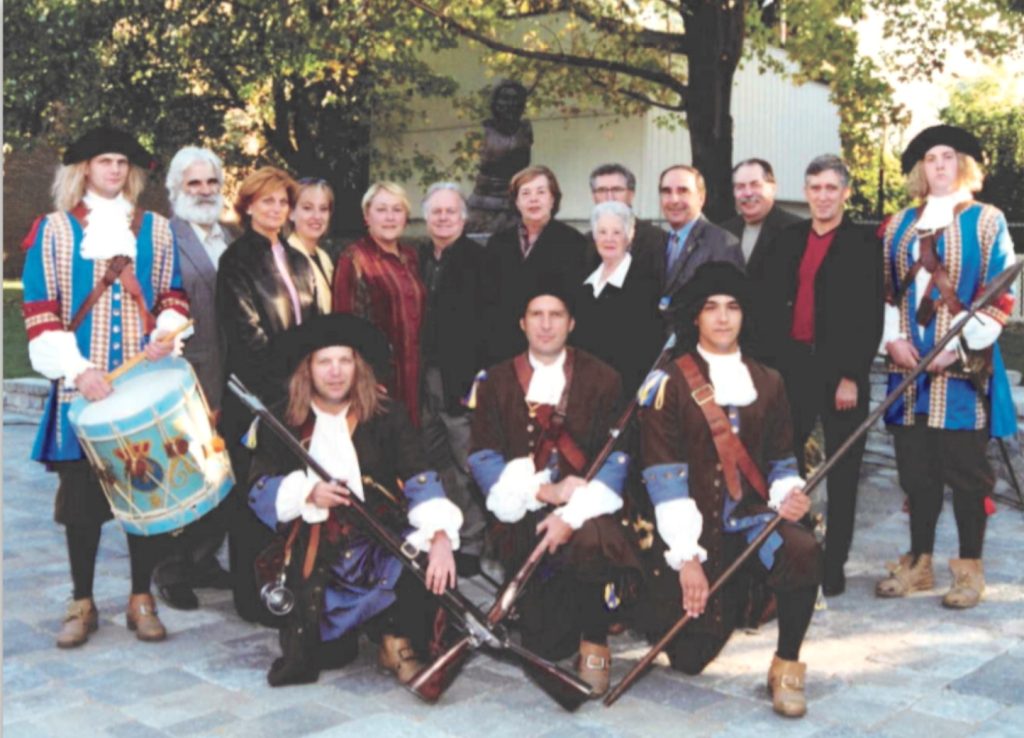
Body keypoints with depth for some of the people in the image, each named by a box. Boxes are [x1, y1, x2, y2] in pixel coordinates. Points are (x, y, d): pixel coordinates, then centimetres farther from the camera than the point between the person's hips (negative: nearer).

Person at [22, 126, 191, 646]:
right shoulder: (53, 231, 4)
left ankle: (142, 600, 15)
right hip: (81, 388, -1)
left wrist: (165, 335, -7)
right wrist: (76, 368, -12)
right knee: (81, 496, 3)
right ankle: (82, 604, 17)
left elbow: (173, 296, 14)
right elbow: (39, 310, -1)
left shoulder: (155, 229, 11)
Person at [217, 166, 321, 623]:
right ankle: (253, 596, 7)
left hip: (298, 393, 6)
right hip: (255, 395, -6)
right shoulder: (237, 260, -4)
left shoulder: (297, 261, 17)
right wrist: (285, 381, -13)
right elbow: (246, 332, -11)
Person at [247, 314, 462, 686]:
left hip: (381, 543, 0)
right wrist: (307, 493, -19)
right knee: (322, 655, -11)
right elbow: (259, 490, 1)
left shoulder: (387, 415, 0)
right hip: (315, 555, 1)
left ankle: (399, 640, -3)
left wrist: (440, 538, -30)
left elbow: (420, 478, -13)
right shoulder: (282, 422, 3)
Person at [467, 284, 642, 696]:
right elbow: (483, 458, 2)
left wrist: (573, 515, -19)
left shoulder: (602, 379, 6)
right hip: (522, 514, 1)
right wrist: (542, 491, -13)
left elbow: (616, 457, -3)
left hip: (584, 509, -1)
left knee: (593, 539, -37)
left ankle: (594, 645, -14)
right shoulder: (495, 382, 10)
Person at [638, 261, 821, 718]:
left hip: (750, 519, 2)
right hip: (694, 528, -2)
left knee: (805, 553, -32)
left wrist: (787, 494, -10)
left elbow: (780, 458, 14)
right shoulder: (669, 386, -5)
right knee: (690, 659, -3)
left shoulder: (767, 383, 8)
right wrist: (687, 558, -16)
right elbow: (665, 477, -10)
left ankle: (786, 669, -9)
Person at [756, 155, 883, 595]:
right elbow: (768, 307, 10)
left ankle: (833, 566, 16)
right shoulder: (787, 241, 11)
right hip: (792, 367, 4)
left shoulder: (864, 243, -2)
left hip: (841, 370, -4)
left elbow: (871, 317, -8)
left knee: (841, 475, 6)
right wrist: (765, 367, 2)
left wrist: (852, 376, -14)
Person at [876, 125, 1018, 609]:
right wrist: (893, 339, -1)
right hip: (910, 368, 4)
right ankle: (918, 564, 20)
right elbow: (886, 290, 15)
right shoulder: (899, 225, 14)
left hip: (964, 366, -4)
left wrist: (961, 348, -12)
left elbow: (1000, 294, -4)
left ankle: (970, 570, 12)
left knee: (965, 470, 0)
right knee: (916, 469, 8)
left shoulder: (986, 221, 1)